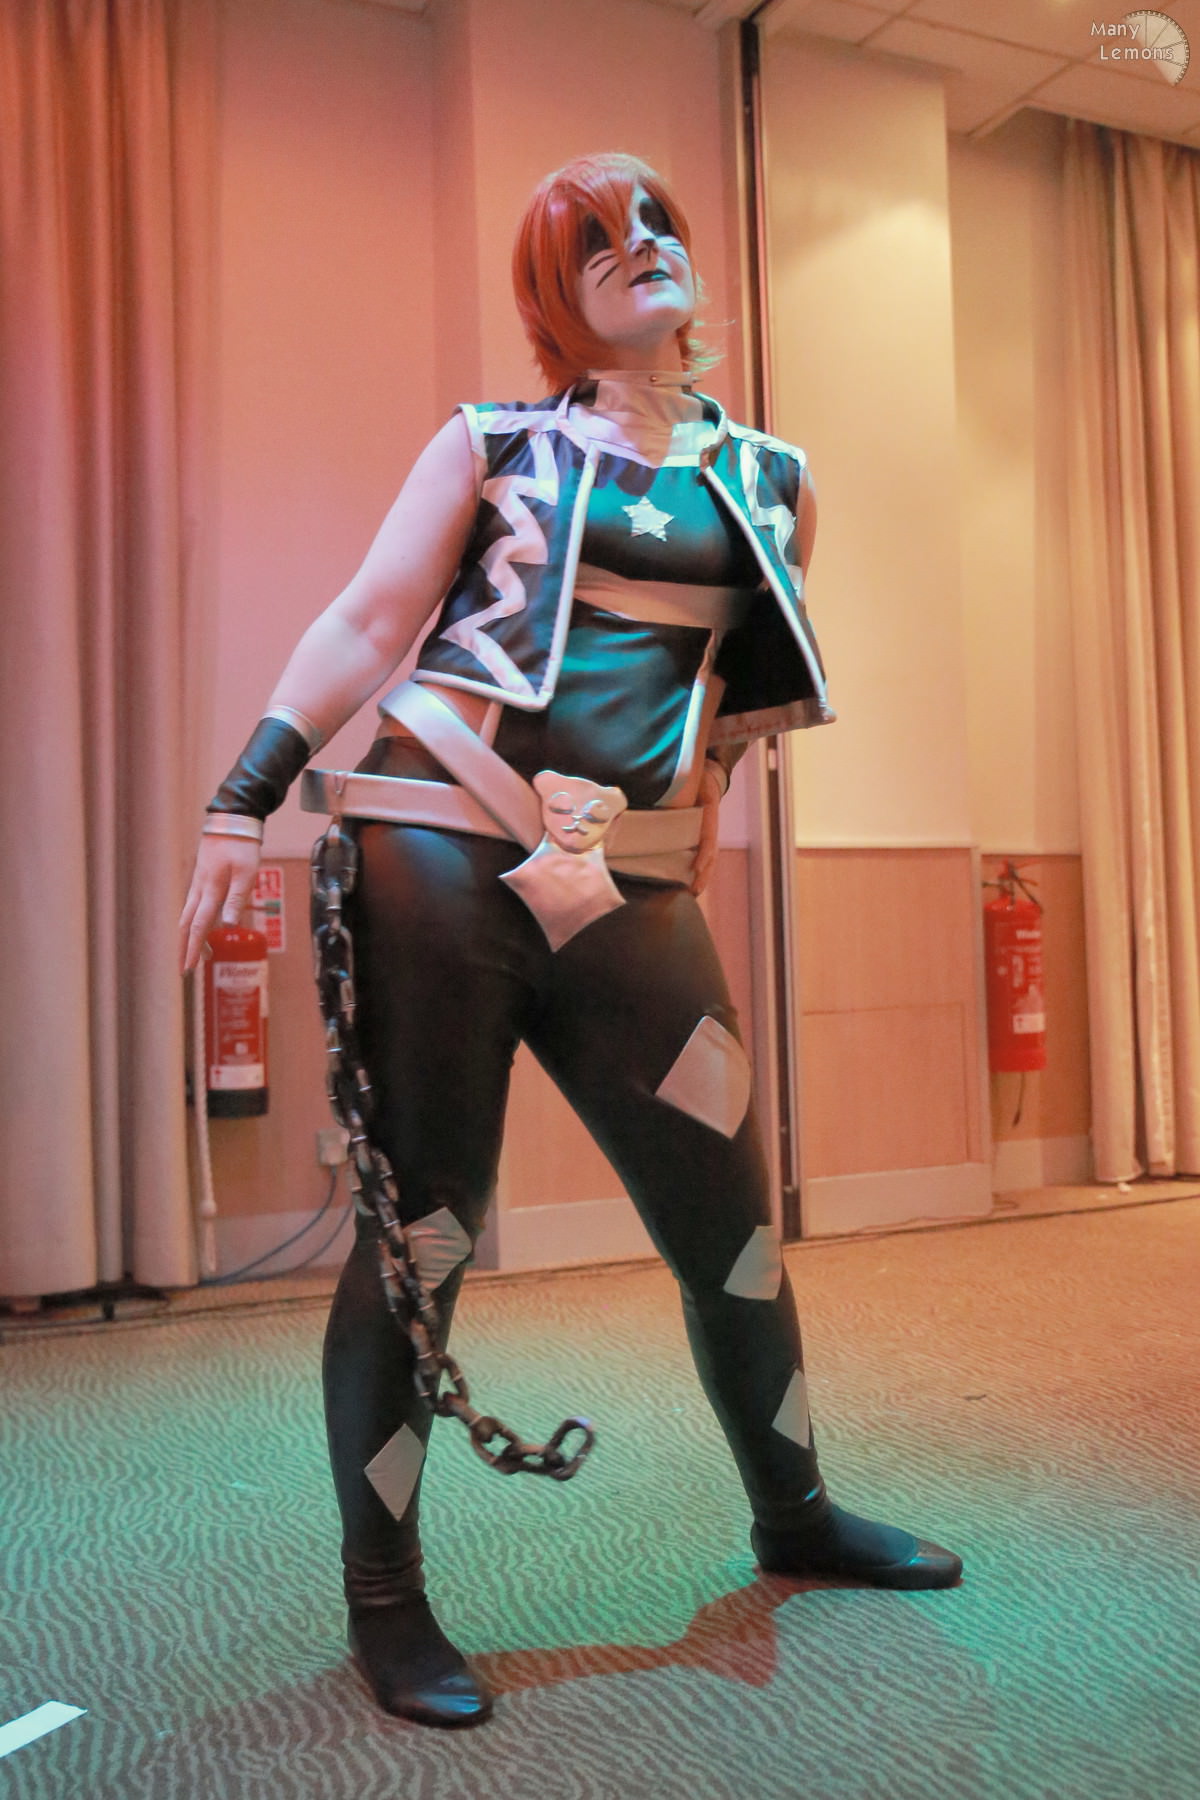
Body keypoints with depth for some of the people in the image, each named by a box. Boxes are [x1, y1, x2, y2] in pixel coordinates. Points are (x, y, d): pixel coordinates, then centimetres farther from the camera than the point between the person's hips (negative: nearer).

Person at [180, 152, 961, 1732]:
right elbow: (368, 621, 1)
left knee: (728, 1215, 9)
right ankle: (384, 1600, 18)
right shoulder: (494, 443, 8)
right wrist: (246, 797, -7)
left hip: (629, 893, 3)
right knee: (421, 1229, 0)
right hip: (438, 855, -3)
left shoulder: (772, 478, 16)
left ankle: (794, 1515, 33)